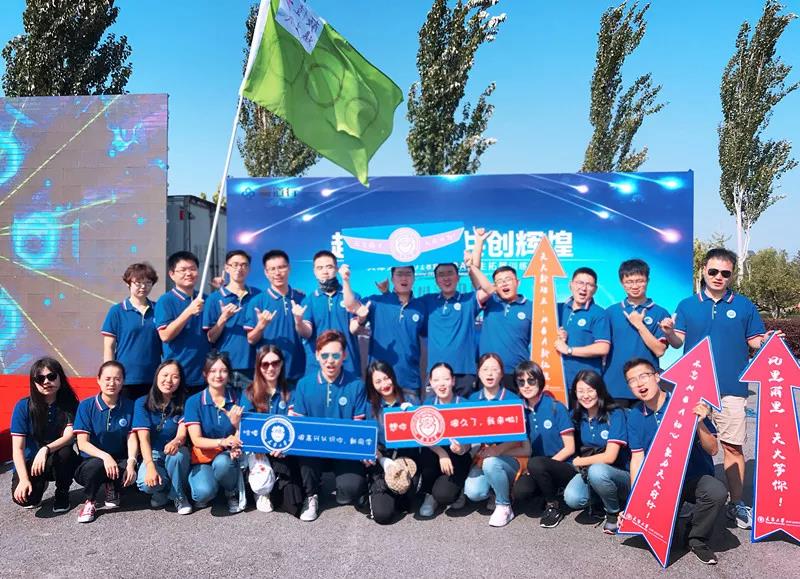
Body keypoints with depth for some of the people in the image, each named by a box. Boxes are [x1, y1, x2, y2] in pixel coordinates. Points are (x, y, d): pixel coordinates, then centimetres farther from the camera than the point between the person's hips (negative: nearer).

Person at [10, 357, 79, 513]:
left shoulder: (70, 405, -9)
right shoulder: (23, 407, -12)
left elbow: (69, 436, -20)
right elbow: (18, 448, -15)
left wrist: (46, 449, -39)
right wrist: (24, 479, -27)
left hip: (59, 463, 0)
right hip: (30, 462, 0)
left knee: (65, 452, -35)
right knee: (23, 497, -29)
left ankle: (62, 494, -5)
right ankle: (40, 486, 10)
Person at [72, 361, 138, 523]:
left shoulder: (129, 406, -1)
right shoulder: (86, 405, -6)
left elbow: (132, 439, -5)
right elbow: (82, 443, -12)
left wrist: (131, 462, -26)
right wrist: (105, 456, -31)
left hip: (119, 461, 2)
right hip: (92, 460, -2)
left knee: (132, 473, -32)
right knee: (96, 465, -37)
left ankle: (112, 488, 7)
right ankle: (90, 502, -5)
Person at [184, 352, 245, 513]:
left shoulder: (237, 398, -4)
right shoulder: (194, 402, -6)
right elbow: (196, 440, -12)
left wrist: (236, 423, -25)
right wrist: (222, 442, -31)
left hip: (228, 457, 1)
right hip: (203, 458, -1)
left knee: (222, 462, -36)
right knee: (204, 492, -31)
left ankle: (232, 493, -4)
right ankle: (202, 496, 7)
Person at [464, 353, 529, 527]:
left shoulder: (512, 399, -5)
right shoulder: (473, 399, 6)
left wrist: (498, 449, -25)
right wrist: (480, 452, -16)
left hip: (509, 456, -3)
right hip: (482, 455, 3)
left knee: (491, 463, -36)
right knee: (473, 493, -23)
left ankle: (504, 507, -11)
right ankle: (496, 489, 12)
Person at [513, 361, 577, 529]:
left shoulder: (556, 408, -8)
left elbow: (569, 448, -9)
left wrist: (537, 467, -16)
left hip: (562, 467, -4)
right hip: (539, 471, 4)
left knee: (535, 464, -34)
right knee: (520, 492, -27)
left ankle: (554, 506, -8)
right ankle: (551, 490, 6)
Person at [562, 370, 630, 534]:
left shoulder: (615, 414, -13)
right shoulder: (577, 415, 1)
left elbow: (610, 457, -18)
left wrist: (578, 462, -8)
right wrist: (580, 462, -10)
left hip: (619, 474, -4)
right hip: (588, 472, 4)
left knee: (596, 471, -37)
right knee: (572, 498, -27)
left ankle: (614, 513, -9)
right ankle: (600, 500, 7)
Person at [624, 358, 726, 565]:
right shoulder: (635, 416, -1)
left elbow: (713, 450, -11)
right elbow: (637, 459, 3)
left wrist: (699, 423, -29)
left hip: (695, 477, -2)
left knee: (716, 492, -33)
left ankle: (696, 538, -5)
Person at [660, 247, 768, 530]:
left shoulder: (744, 305, 6)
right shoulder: (688, 305, 7)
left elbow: (755, 342, 6)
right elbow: (678, 342, 2)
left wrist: (768, 340, -15)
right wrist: (668, 332, -19)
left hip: (731, 388, -1)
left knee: (732, 446, 1)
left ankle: (736, 503, 14)